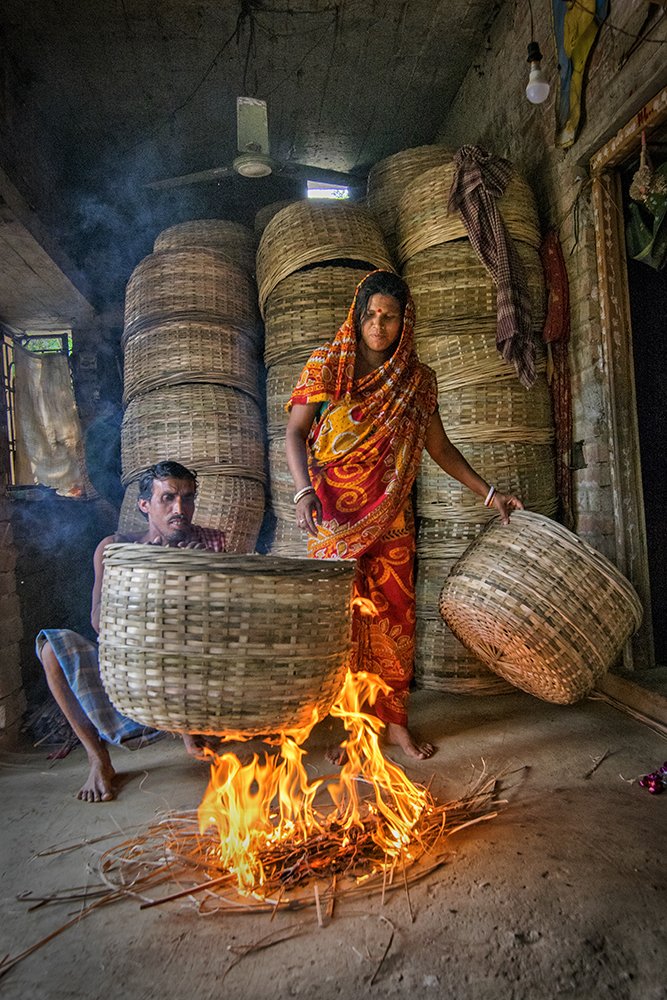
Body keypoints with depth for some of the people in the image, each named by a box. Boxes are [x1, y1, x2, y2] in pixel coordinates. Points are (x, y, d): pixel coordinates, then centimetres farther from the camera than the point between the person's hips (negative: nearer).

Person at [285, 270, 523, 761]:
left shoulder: (418, 379, 8)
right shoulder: (327, 366, 1)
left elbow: (441, 447, 14)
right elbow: (295, 432, -2)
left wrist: (489, 493, 9)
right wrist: (305, 490, -18)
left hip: (390, 516, 2)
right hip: (335, 514, -2)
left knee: (394, 612, 3)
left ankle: (395, 720, 17)